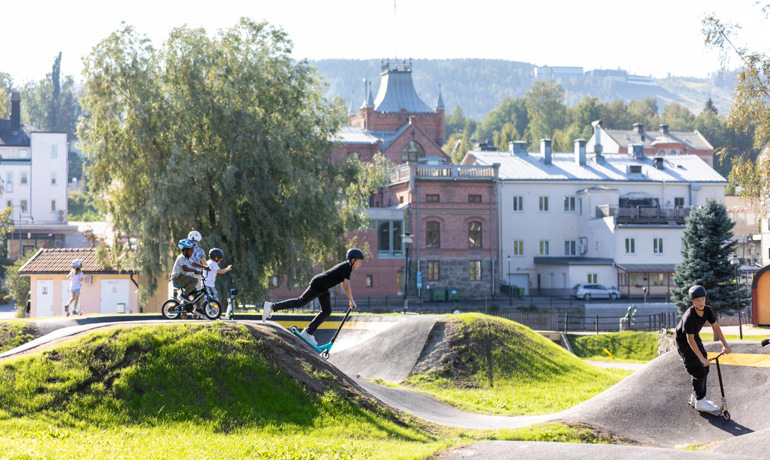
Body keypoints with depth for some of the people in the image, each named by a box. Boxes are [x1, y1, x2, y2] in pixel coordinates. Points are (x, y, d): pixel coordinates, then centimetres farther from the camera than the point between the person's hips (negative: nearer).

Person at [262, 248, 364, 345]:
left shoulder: (345, 266, 13)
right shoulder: (347, 268, -18)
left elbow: (343, 285, 25)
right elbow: (347, 287, -26)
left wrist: (349, 299, 22)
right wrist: (352, 300, -17)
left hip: (323, 289, 10)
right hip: (317, 285, -10)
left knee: (327, 311, 7)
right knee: (300, 302, -10)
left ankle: (308, 333, 10)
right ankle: (272, 307, -5)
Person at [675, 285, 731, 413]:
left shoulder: (707, 310, -15)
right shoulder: (689, 317, -36)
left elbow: (715, 327, -3)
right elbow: (690, 340, -36)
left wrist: (725, 344, -7)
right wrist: (702, 358, -36)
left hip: (695, 338, 8)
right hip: (683, 342, -8)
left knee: (704, 369, 8)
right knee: (698, 371, -11)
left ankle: (694, 398, 22)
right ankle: (700, 402, 1)